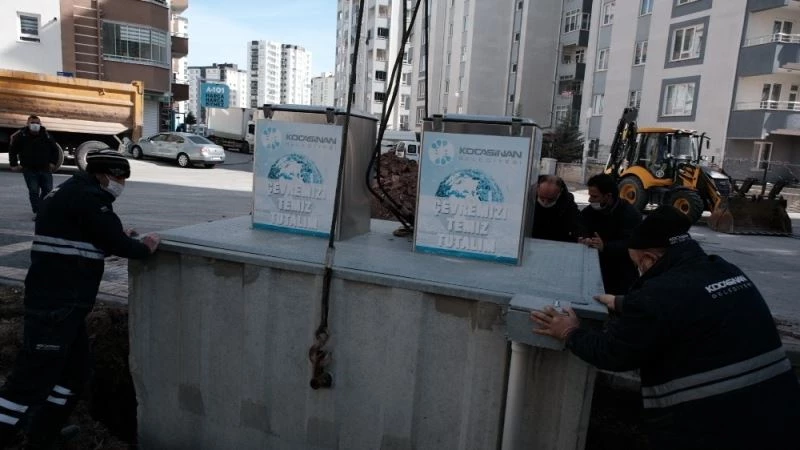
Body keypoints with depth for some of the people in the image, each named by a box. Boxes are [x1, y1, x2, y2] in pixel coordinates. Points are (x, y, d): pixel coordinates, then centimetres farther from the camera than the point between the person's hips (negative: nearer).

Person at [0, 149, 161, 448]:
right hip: (55, 306, -10)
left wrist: (120, 240, 13)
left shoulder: (73, 192, 17)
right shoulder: (88, 197, -15)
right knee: (32, 379, -5)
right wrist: (145, 247, 3)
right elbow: (116, 242, -15)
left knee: (75, 370, 17)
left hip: (59, 301, 10)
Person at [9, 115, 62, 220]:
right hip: (29, 170, -2)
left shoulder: (46, 135, 3)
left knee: (48, 190, 4)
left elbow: (55, 150, 13)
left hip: (45, 169, 3)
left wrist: (53, 163, 4)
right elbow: (12, 150, 4)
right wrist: (14, 164, -1)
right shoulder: (21, 135, -3)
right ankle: (36, 212, -1)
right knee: (33, 191, -6)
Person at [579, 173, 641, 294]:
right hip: (595, 270, 4)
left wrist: (605, 247, -40)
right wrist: (585, 241, -30)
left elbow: (630, 245, -23)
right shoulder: (588, 212, 3)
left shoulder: (630, 214, -12)